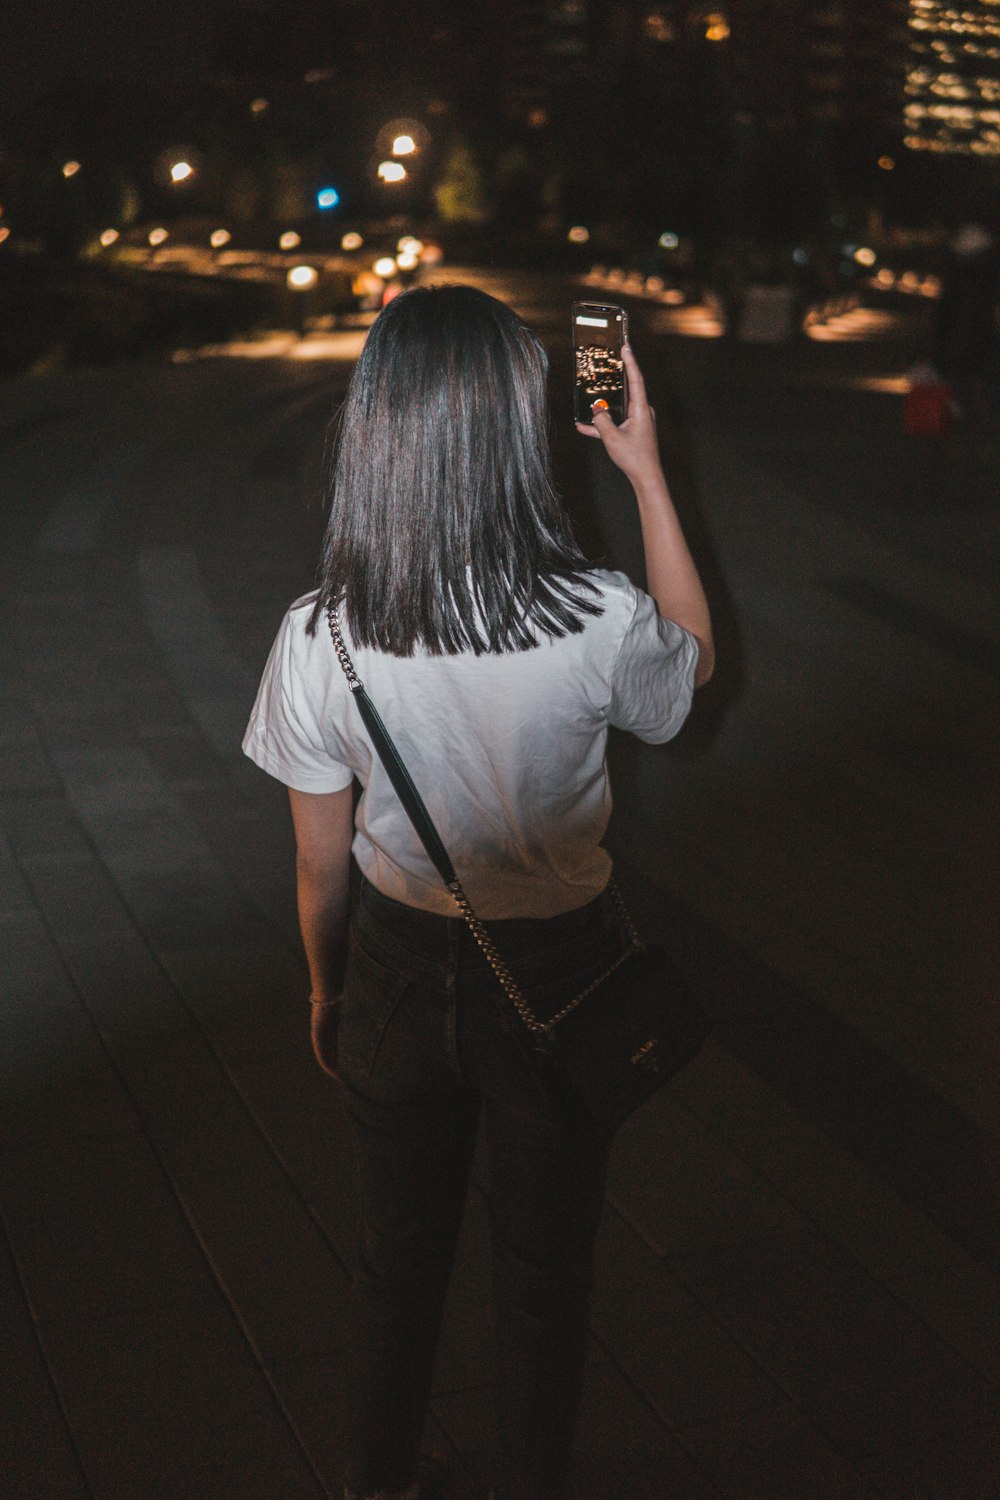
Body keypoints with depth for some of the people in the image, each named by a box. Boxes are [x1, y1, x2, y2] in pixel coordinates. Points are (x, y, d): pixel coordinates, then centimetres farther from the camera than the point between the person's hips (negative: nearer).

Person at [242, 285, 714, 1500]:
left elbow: (321, 865, -6)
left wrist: (328, 990, 12)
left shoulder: (318, 636, -20)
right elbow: (696, 659, 2)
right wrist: (646, 474, 3)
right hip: (557, 978, -2)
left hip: (400, 975, 2)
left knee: (398, 1256, 24)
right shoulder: (596, 625, -25)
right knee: (547, 1265, 22)